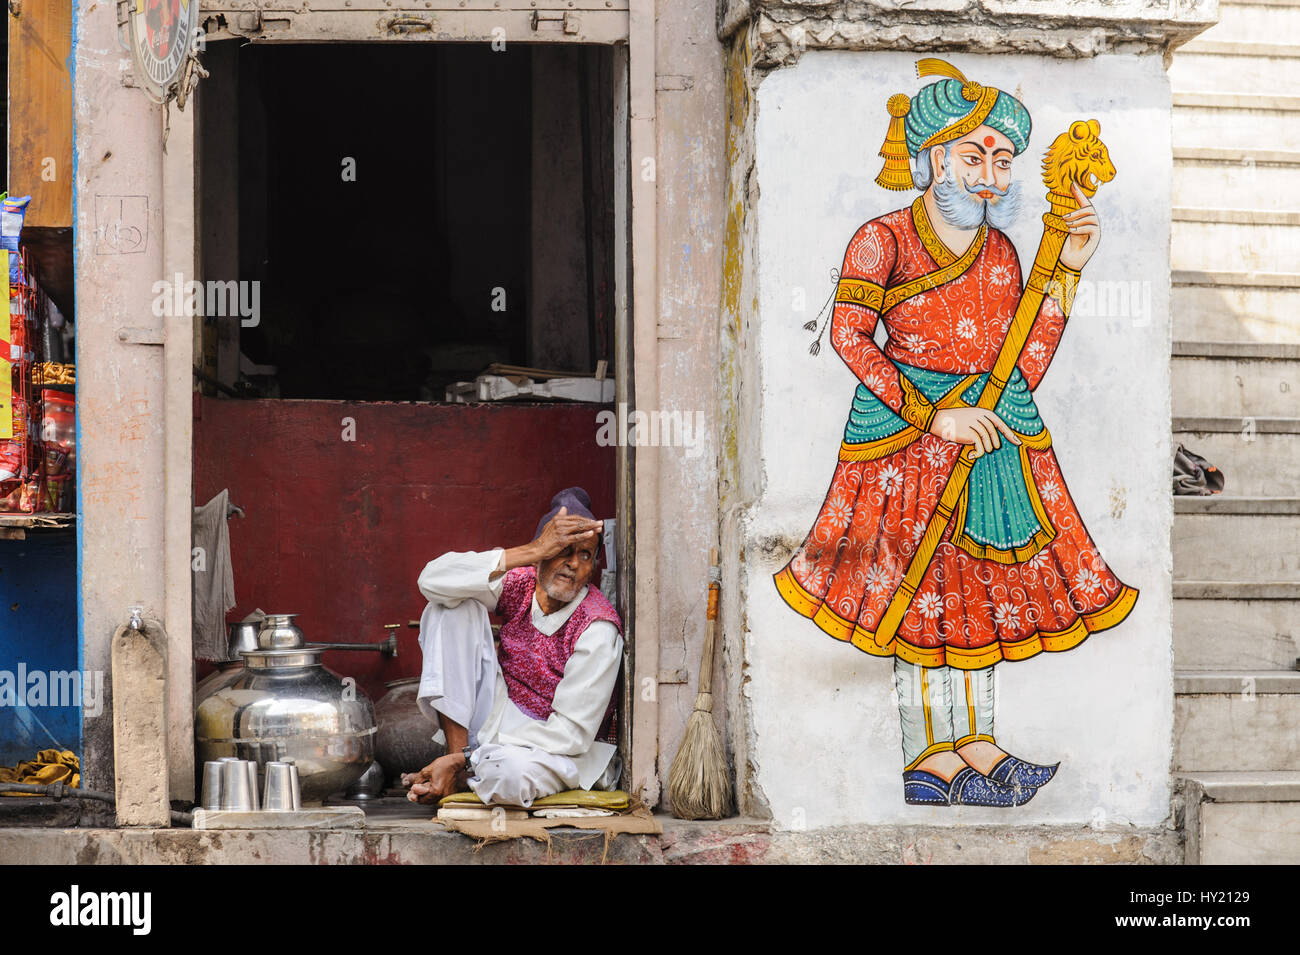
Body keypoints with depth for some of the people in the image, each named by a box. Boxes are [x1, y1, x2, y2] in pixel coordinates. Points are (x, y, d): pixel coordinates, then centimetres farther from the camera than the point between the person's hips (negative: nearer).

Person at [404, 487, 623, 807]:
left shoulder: (598, 629, -20)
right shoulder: (520, 585, -6)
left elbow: (571, 732, -23)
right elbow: (433, 579, -22)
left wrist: (464, 760, -26)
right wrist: (531, 552, -30)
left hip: (566, 753, -5)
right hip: (503, 718, 5)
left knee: (510, 769, -43)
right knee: (454, 606, -10)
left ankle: (461, 778, -5)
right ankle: (456, 746, -16)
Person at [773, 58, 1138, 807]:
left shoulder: (1001, 252, 7)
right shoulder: (884, 240, -8)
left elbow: (1025, 368, 3)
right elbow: (850, 335, -18)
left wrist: (1068, 269, -2)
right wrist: (934, 417, -22)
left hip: (995, 429, 5)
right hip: (906, 431, -5)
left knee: (983, 582, 8)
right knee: (918, 582, -2)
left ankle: (973, 742, 15)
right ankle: (931, 754, 4)